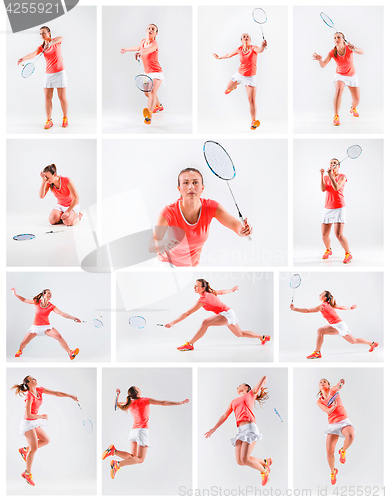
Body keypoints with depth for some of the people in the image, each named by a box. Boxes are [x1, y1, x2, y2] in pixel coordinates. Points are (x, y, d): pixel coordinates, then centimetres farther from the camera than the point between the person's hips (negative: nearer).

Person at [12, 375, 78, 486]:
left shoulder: (39, 390, -2)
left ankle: (25, 449, 22)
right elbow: (28, 415, -25)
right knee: (34, 448, -9)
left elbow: (56, 393, -1)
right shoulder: (29, 396, -24)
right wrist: (41, 416, -12)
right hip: (28, 423, -8)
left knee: (46, 440, 8)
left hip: (35, 422, 8)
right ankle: (27, 474, 3)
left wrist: (71, 396, -9)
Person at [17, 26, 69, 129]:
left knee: (62, 97, -1)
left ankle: (65, 118, 15)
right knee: (47, 97, -3)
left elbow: (61, 38, -25)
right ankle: (49, 120, 1)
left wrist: (50, 44, -42)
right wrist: (23, 58, -35)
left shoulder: (56, 41, -1)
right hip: (48, 74, 4)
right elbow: (34, 53, -14)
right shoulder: (41, 47, 6)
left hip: (59, 73, -4)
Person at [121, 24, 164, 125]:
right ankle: (159, 106, 55)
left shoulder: (154, 44, -20)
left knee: (152, 92, -31)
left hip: (156, 73, -9)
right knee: (147, 93, 25)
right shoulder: (143, 41, 2)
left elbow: (147, 50, -46)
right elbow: (138, 48, 28)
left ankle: (148, 116, -53)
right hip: (147, 74, 9)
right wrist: (127, 49, 40)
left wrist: (140, 53, -66)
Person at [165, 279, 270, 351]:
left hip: (226, 314, -10)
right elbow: (222, 292, 23)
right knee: (240, 334, 26)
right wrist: (232, 290, 44)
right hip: (229, 313, 10)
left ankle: (189, 345, -28)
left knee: (205, 322, -27)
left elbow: (187, 313, -23)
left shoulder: (203, 299, -20)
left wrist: (173, 323, -24)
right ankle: (264, 337, 39)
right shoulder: (210, 292, 4)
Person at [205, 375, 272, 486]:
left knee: (245, 459, -17)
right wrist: (214, 429, 18)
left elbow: (264, 378, 15)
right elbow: (224, 416, 24)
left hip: (250, 427, -6)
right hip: (240, 430, 6)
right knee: (239, 461, -5)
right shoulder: (234, 401, 26)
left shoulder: (251, 394, 14)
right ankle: (264, 462, 14)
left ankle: (264, 471, 8)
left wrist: (262, 386, 34)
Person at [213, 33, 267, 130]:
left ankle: (254, 121, -6)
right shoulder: (239, 49, -5)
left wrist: (263, 46, -64)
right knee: (228, 87, 26)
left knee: (252, 100, -12)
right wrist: (219, 57, 27)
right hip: (239, 75, 4)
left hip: (250, 77, -4)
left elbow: (259, 50, -41)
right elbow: (229, 55, 14)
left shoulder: (253, 48, -16)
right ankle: (232, 88, 66)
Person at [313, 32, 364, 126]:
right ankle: (336, 116, -30)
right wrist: (320, 59, -52)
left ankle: (353, 109, 42)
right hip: (340, 75, -1)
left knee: (356, 99, 3)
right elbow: (323, 65, -29)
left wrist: (354, 49, -61)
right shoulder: (332, 53, -19)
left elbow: (361, 52, -39)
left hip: (352, 76, 1)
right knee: (339, 90, -33)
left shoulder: (349, 48, -22)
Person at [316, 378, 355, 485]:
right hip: (332, 424, 3)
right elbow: (328, 411, -10)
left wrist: (341, 383, -45)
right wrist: (333, 406, -32)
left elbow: (338, 386, -22)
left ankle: (343, 451, -6)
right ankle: (333, 472, 23)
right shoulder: (319, 402, 7)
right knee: (329, 452, -6)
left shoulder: (333, 390, 3)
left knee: (350, 435, -38)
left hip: (344, 421, -3)